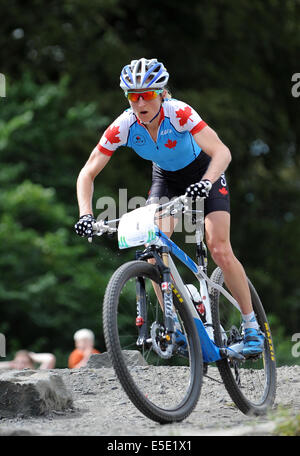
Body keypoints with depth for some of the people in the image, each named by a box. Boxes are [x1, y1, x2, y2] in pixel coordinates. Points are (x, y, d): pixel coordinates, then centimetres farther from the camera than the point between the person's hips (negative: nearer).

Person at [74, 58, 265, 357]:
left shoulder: (179, 113, -33)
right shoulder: (123, 127, -24)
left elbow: (222, 152, -41)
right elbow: (87, 173, -21)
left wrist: (205, 184, -58)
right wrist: (86, 214, -36)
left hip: (204, 174, -3)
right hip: (165, 178, 3)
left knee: (220, 250, -16)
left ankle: (251, 326, -2)